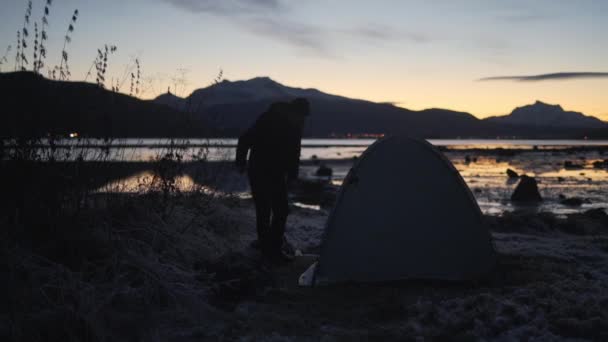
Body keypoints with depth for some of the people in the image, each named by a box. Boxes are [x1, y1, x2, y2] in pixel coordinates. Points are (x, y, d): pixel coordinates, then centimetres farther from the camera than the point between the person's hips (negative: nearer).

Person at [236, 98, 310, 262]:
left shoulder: (295, 126, 1)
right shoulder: (268, 119, -17)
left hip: (277, 174, 5)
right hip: (259, 173, -5)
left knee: (281, 210, 8)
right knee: (264, 211, -5)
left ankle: (275, 248, 17)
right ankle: (266, 249, 3)